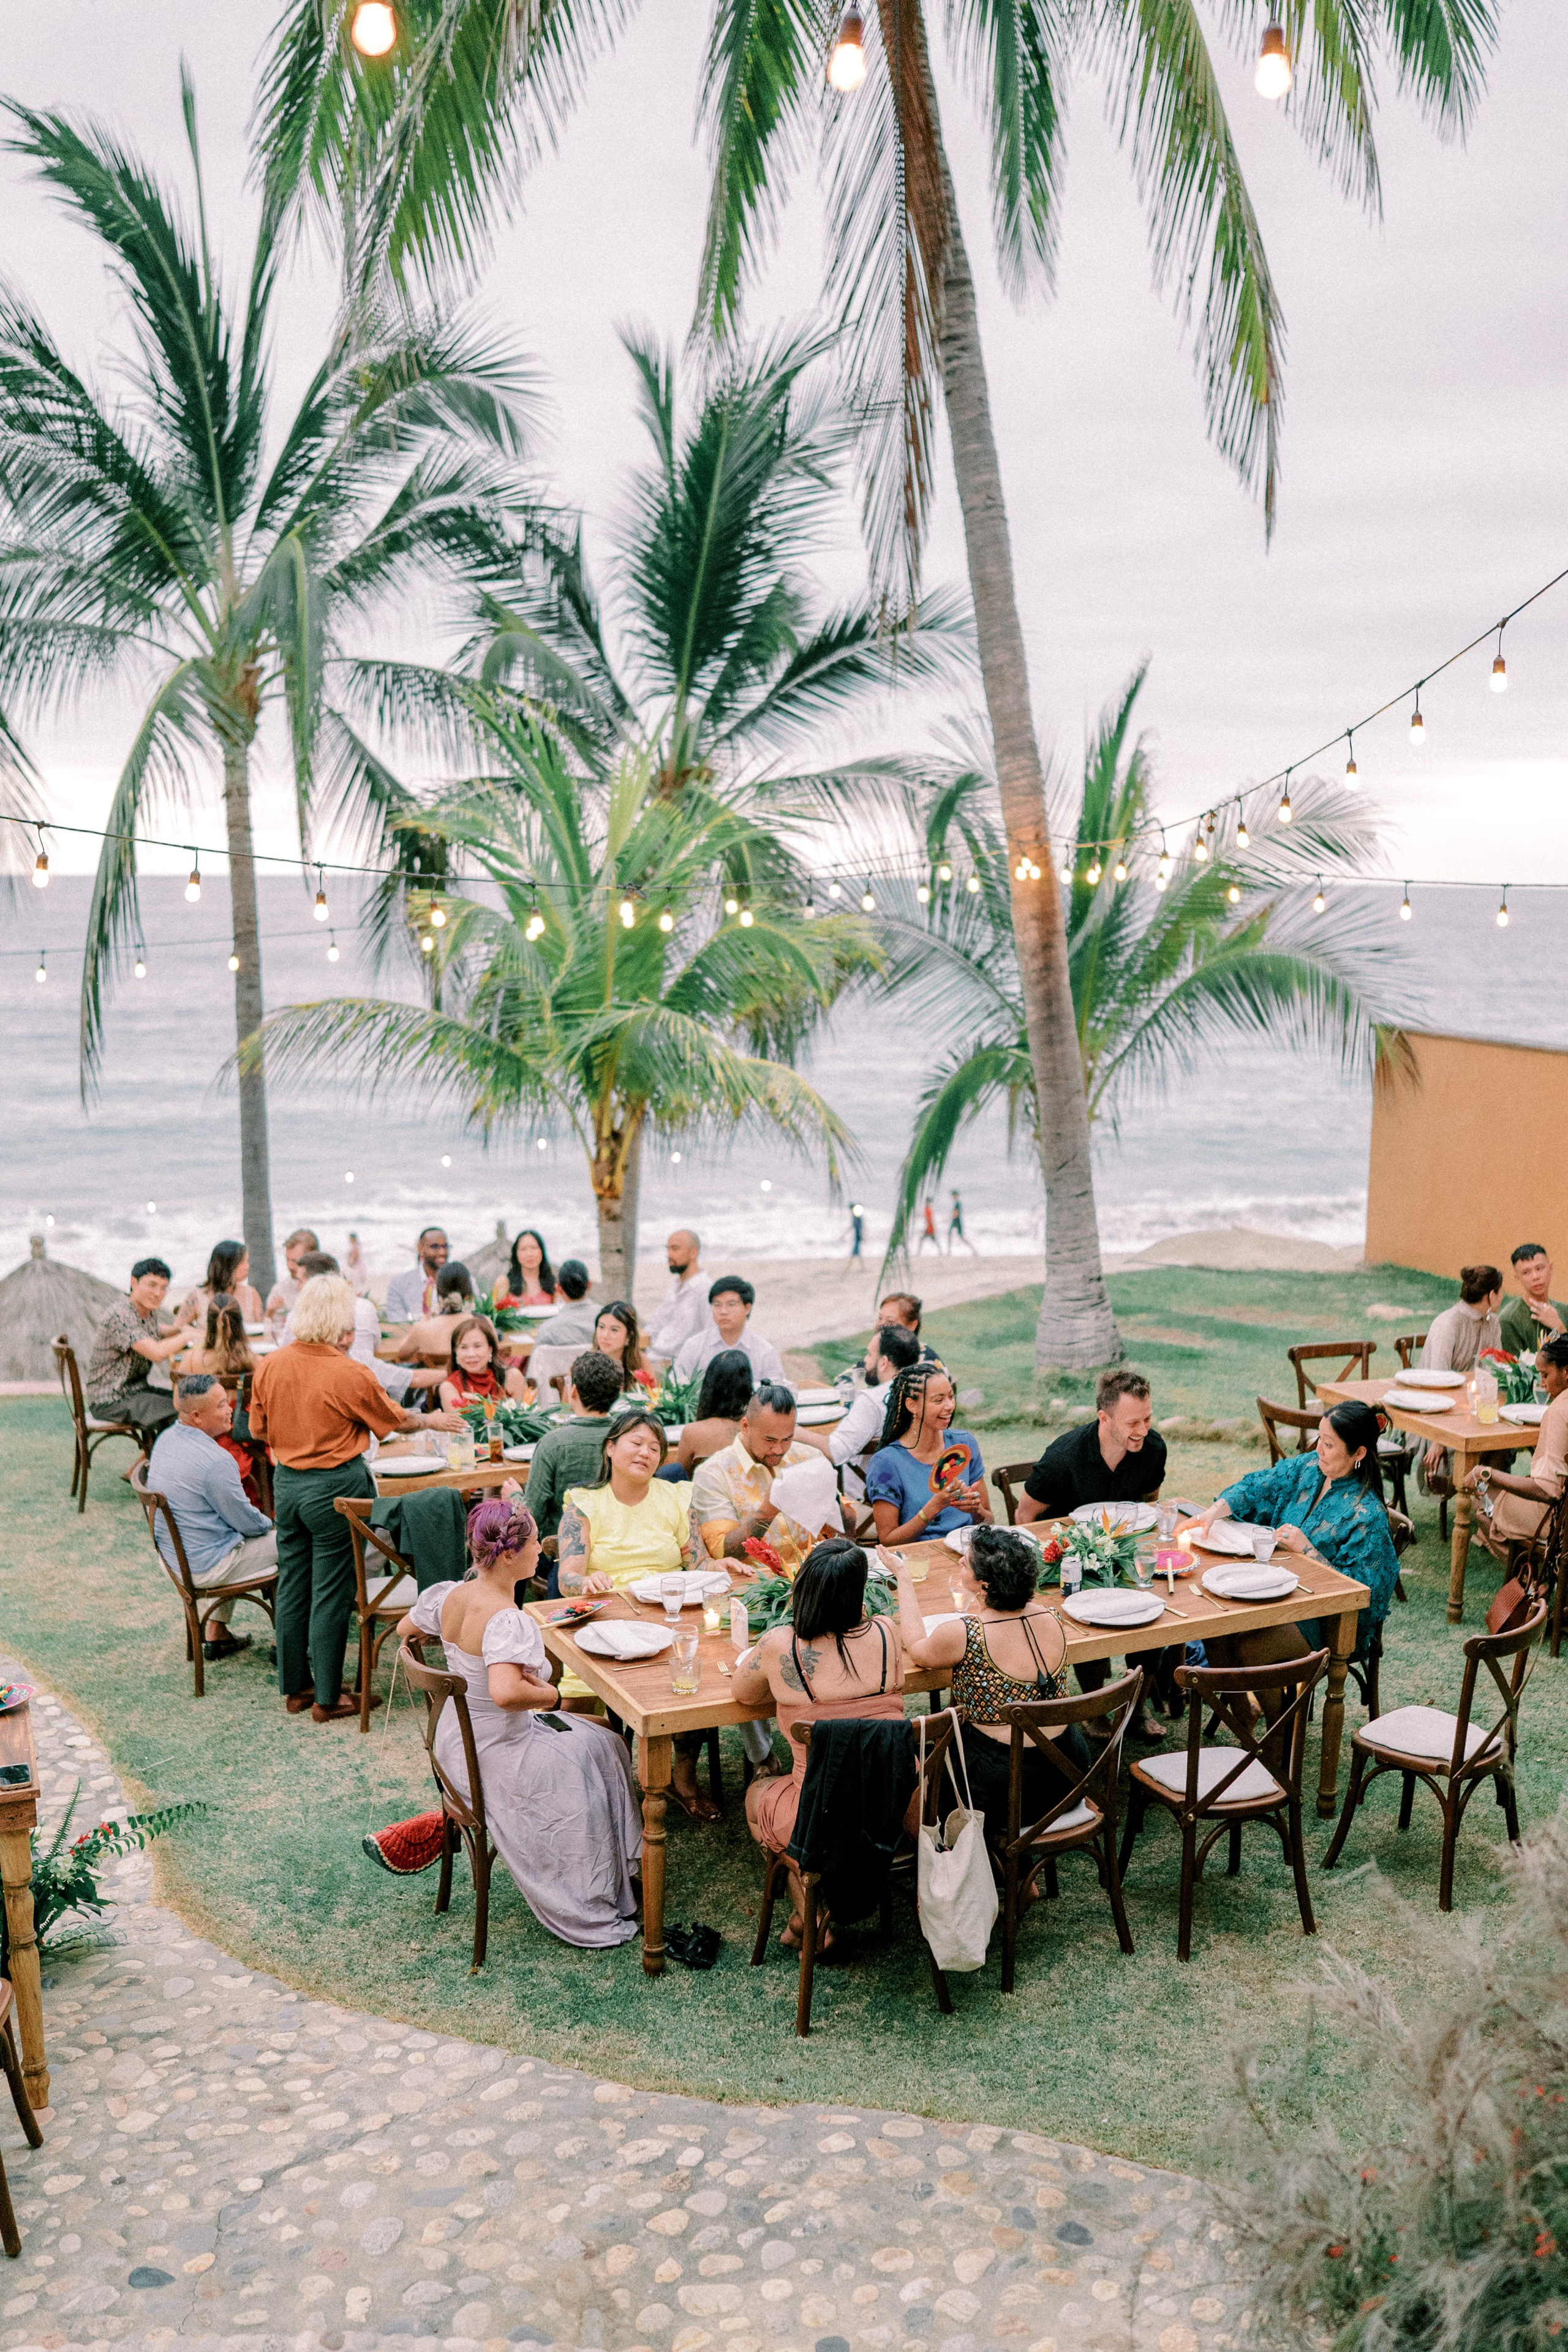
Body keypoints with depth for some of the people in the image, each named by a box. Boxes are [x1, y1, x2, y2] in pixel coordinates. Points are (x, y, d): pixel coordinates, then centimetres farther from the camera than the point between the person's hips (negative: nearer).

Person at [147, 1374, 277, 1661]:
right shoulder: (216, 1461, -29)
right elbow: (246, 1522, -17)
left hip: (172, 1554, 9)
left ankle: (217, 1635, 34)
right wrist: (268, 1525, 5)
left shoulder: (165, 1438, -1)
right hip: (205, 1567, -9)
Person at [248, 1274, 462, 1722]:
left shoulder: (270, 1366, -3)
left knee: (292, 1585, 15)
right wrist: (432, 1421, 17)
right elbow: (394, 1419, -2)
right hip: (335, 1487, -6)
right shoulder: (350, 1375, -18)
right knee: (331, 1592, 3)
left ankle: (295, 1687, 26)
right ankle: (327, 1698, 12)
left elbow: (258, 1430, 9)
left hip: (286, 1482, 6)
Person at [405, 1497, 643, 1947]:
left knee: (600, 1741, 18)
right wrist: (549, 1695, -27)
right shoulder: (508, 1622, -31)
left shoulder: (450, 1596, -5)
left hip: (457, 1740, 9)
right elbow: (506, 1692, -46)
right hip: (494, 1756, -9)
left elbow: (406, 1628, 13)